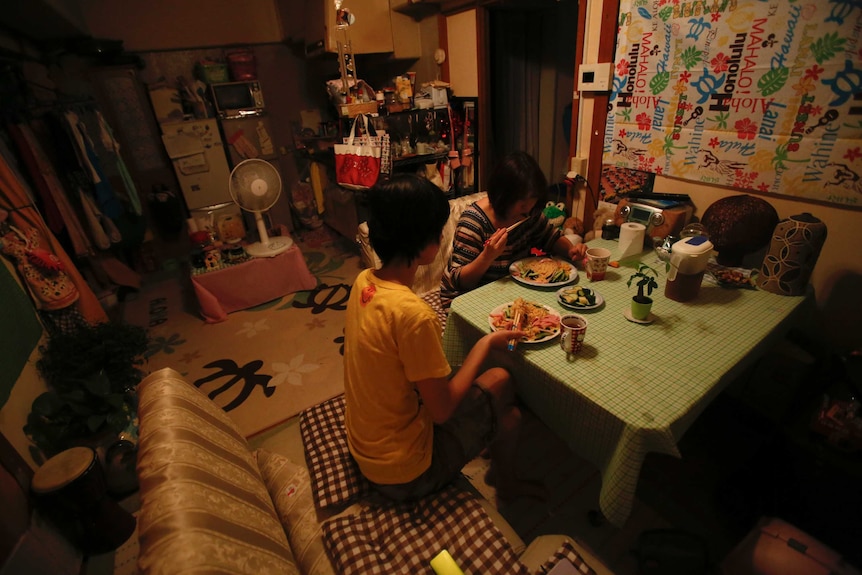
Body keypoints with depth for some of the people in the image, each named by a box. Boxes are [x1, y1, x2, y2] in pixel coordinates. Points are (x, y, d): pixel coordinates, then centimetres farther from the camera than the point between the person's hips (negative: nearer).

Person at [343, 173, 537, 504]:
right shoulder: (413, 313, -34)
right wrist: (485, 345, -14)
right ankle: (506, 486, 41)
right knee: (508, 414, 11)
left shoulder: (364, 281, -8)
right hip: (403, 474, -7)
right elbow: (442, 410, -24)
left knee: (498, 378, 15)